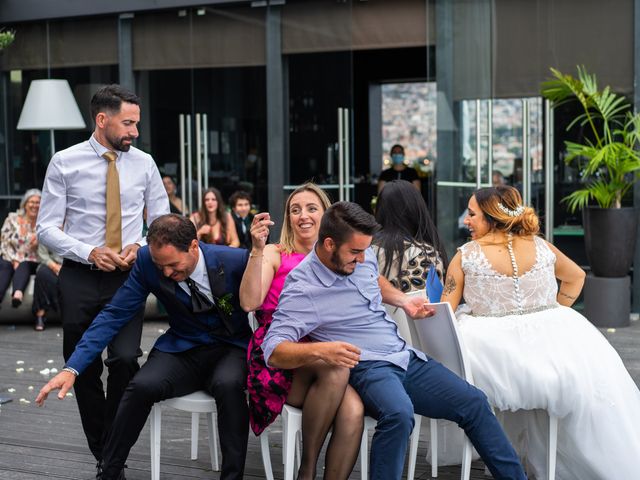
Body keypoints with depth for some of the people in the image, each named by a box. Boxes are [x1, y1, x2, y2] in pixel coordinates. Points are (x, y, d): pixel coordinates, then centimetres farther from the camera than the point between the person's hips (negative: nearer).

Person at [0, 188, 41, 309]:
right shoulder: (13, 219, 7)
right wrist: (15, 261, -11)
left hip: (31, 262, -1)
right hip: (11, 258, 1)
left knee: (23, 266, -34)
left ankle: (18, 294, -65)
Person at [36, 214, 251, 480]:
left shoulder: (237, 261, -20)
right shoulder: (147, 261, -12)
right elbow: (115, 314, -9)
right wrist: (72, 368, -15)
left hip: (232, 348, -2)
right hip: (183, 350, 2)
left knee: (228, 383, -36)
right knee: (142, 386, -28)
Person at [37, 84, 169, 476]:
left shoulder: (144, 164, 4)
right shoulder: (65, 163, -2)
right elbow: (47, 228, -2)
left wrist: (141, 246, -9)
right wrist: (88, 253, -17)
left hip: (128, 278, 0)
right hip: (79, 278, 0)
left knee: (125, 359, -19)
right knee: (84, 371, 7)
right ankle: (102, 456, 24)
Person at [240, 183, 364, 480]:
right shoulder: (274, 255, 9)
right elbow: (249, 302, -8)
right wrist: (257, 250, -13)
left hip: (325, 354, 3)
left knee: (353, 411, -31)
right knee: (336, 366, -35)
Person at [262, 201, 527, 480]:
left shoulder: (362, 256, 6)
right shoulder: (302, 290, -15)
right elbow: (273, 351, -22)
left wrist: (403, 300, 13)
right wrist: (319, 350, -38)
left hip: (406, 357, 8)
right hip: (366, 367, -7)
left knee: (474, 403, 0)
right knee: (398, 413, -37)